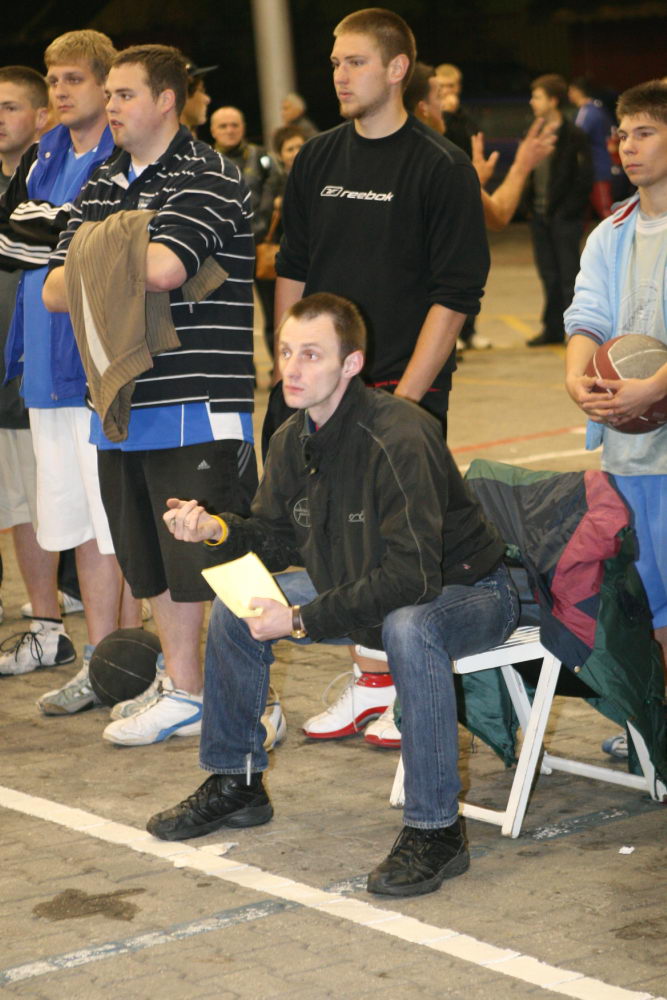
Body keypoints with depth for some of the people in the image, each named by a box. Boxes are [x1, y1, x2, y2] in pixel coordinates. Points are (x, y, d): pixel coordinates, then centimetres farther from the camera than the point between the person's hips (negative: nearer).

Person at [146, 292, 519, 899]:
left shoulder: (398, 437, -30)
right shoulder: (292, 440, -5)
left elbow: (412, 575, -35)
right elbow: (278, 540, 6)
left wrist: (303, 620, -32)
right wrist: (217, 530, -15)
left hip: (467, 592, -8)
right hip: (368, 590, 8)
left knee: (408, 628, -41)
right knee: (234, 607, 2)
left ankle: (436, 831, -29)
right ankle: (236, 784, 18)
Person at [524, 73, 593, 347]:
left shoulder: (574, 136, -10)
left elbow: (585, 178, -11)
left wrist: (569, 210, -14)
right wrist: (530, 201, 7)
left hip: (564, 218, -7)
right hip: (540, 216, 7)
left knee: (569, 274, -3)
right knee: (548, 274, 10)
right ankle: (553, 328, 17)